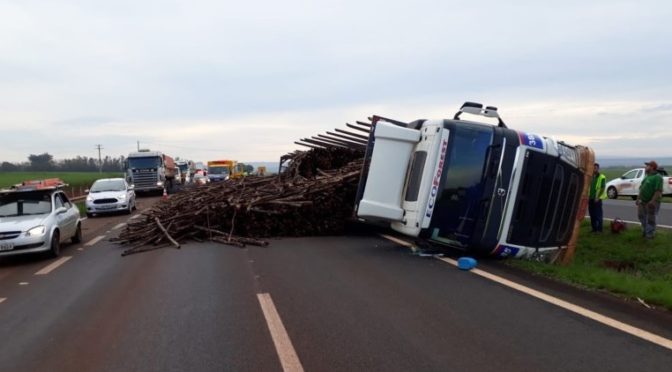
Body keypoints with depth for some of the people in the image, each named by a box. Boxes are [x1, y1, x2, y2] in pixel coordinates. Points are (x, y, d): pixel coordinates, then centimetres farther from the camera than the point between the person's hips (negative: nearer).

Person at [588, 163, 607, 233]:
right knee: (592, 214, 9)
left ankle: (599, 229, 3)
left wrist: (598, 197, -15)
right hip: (590, 198, 6)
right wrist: (588, 196, 8)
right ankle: (594, 228, 17)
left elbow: (603, 188, -9)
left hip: (597, 199, -6)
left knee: (598, 215, -3)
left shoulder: (602, 177, -5)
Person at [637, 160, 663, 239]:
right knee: (641, 216, 17)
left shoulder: (657, 177, -15)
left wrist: (653, 201, -28)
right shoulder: (647, 177, 13)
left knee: (650, 219, 1)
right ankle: (645, 230, 34)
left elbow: (658, 191, -22)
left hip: (651, 203, -9)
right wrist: (638, 198, 15)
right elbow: (641, 188, 19)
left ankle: (650, 234, 12)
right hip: (643, 202, 9)